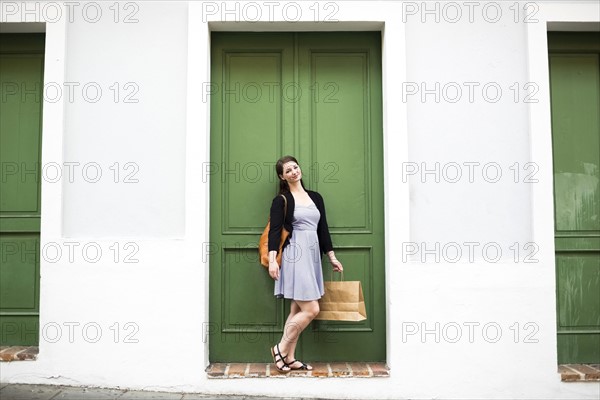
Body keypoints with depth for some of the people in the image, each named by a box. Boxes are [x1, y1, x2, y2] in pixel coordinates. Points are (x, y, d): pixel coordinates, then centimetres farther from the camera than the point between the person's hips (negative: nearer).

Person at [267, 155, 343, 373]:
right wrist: (272, 259, -21)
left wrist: (332, 256, 16)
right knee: (311, 309, -11)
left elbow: (323, 228, 18)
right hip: (295, 256, -6)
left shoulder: (315, 197, 15)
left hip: (312, 255, 6)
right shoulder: (281, 200, -2)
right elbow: (274, 231, -9)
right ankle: (281, 348, 4)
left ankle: (289, 358, 15)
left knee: (298, 310, 8)